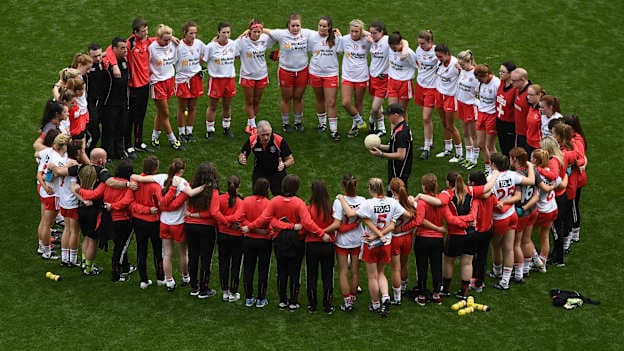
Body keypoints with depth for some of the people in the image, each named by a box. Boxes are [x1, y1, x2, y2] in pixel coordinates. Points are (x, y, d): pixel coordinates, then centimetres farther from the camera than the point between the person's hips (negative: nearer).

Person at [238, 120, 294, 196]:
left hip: (277, 173, -2)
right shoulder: (252, 140, -18)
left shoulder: (279, 140, -24)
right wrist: (241, 160, -28)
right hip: (259, 174, 2)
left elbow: (291, 160, -15)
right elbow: (241, 156, -4)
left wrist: (284, 165, -37)